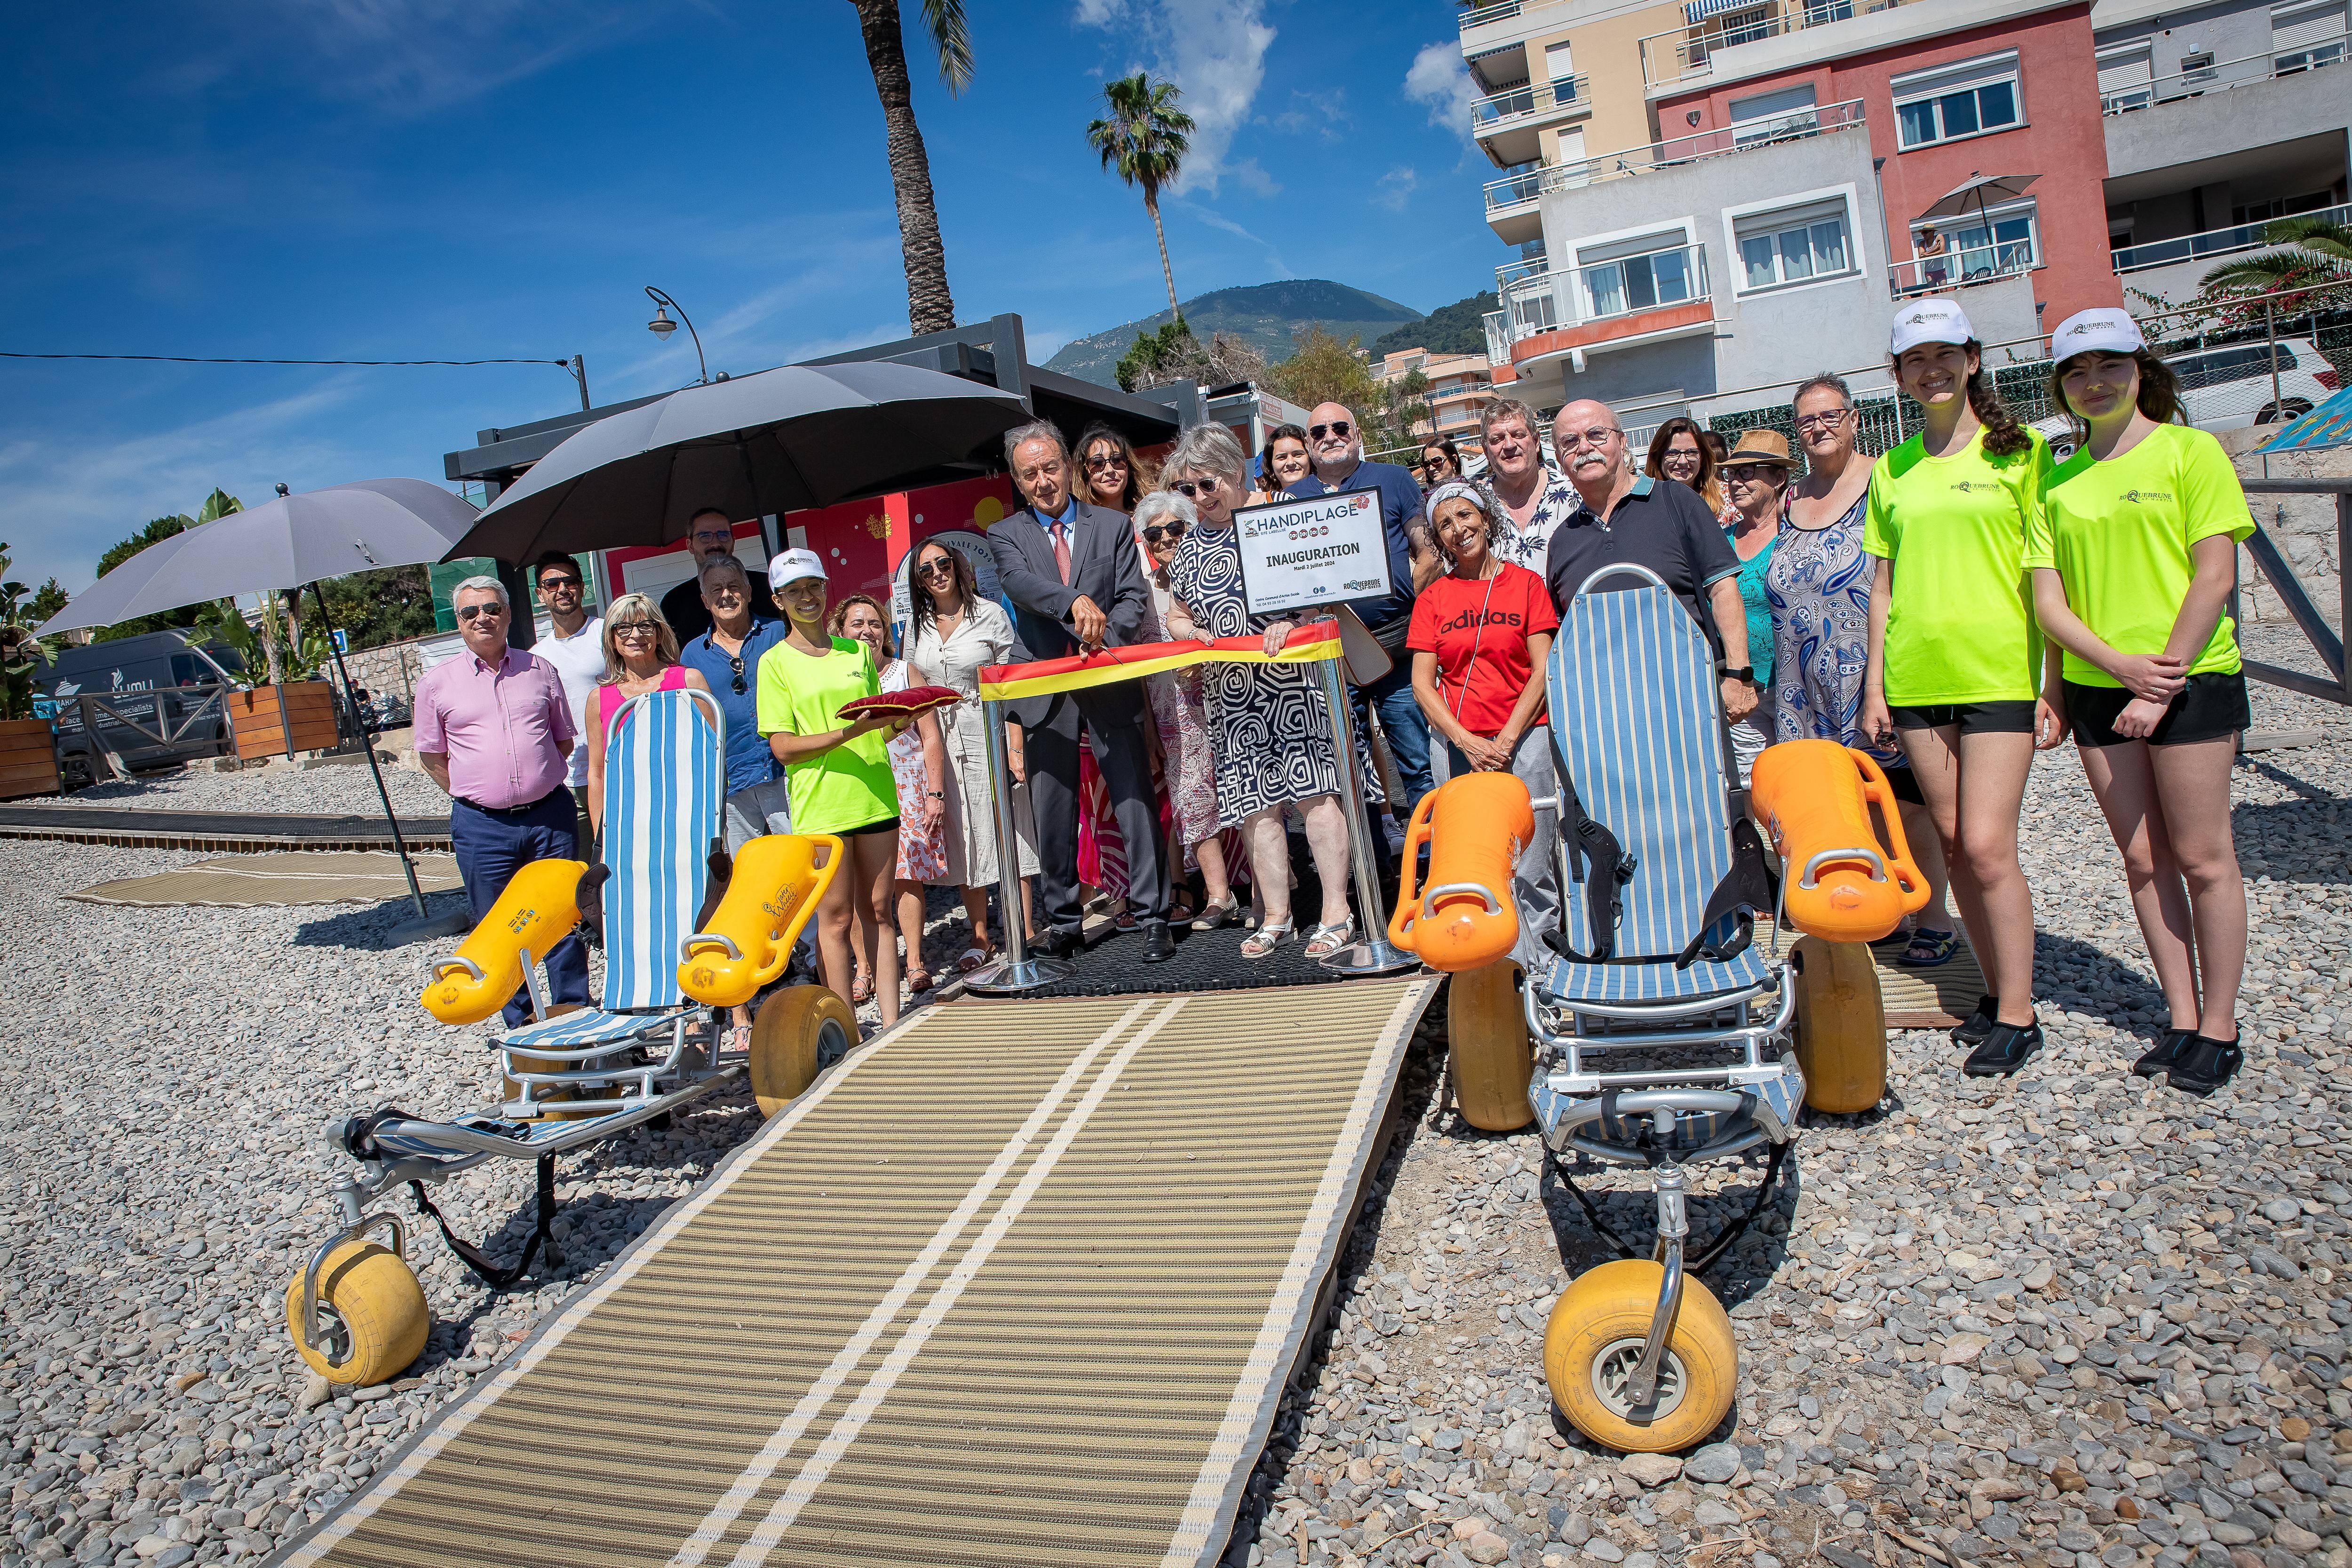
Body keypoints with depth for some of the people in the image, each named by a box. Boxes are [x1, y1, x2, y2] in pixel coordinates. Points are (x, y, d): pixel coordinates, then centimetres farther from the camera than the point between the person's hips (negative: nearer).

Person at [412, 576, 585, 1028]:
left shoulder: (539, 670, 8)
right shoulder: (436, 682, 4)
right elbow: (431, 755, 11)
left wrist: (533, 777, 9)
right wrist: (476, 794, 7)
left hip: (550, 816, 1)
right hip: (482, 827, 0)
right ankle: (522, 1030, 21)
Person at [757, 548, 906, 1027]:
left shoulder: (858, 651, 14)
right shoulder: (776, 662, 1)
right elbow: (783, 748, -7)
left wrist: (898, 721, -3)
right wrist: (849, 732, -19)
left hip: (876, 797, 4)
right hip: (821, 804, -4)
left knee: (879, 911, 7)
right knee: (834, 919, -1)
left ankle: (891, 1023, 11)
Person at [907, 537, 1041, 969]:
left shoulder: (991, 615, -3)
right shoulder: (917, 626, 9)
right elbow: (917, 691, 15)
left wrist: (1015, 746, -14)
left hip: (989, 734, -4)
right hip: (940, 742, 4)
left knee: (1006, 829, -3)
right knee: (961, 838, 7)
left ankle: (1025, 934, 3)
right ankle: (980, 937, 16)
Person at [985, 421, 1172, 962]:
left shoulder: (1113, 526, 10)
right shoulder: (1006, 535, 8)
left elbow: (1133, 597, 3)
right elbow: (1019, 581, -14)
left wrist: (1104, 641, -17)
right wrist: (1076, 601, -33)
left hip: (1110, 683, 0)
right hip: (1046, 690, 1)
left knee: (1136, 800, -3)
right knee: (1052, 813, 6)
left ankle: (1153, 917, 4)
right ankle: (1062, 921, 19)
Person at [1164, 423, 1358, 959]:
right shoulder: (1187, 551, 15)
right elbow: (1178, 616, 23)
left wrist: (1291, 620, -21)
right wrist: (1190, 633, 0)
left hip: (1292, 681, -4)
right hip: (1232, 695, 5)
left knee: (1314, 791, -6)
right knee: (1257, 804, 5)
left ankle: (1337, 912, -1)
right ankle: (1277, 918, 14)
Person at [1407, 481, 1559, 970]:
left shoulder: (1526, 583, 5)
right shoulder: (1432, 598, 9)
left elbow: (1543, 671, 1)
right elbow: (1422, 683, 5)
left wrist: (1507, 739, -9)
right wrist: (1466, 742, -7)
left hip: (1524, 737, -1)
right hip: (1455, 742, 1)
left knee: (1530, 860, -6)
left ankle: (1537, 952, 8)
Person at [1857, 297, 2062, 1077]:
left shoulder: (2019, 452, 1)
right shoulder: (1892, 470, 12)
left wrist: (2052, 684, -7)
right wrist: (1875, 683, 9)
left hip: (1999, 672, -4)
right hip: (1917, 678, 4)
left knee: (1987, 845, -9)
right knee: (1954, 843, 8)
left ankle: (2019, 1015, 3)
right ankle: (1997, 990, 22)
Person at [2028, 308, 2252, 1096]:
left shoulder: (2190, 451, -1)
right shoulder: (2057, 482, 10)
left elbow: (2215, 576, -8)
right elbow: (2048, 601, 3)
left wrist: (2165, 677, -14)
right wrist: (2124, 667, -11)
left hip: (2191, 679, -4)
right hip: (2098, 687, 4)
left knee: (2201, 857, 0)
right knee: (2143, 859, 8)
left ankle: (2219, 1028, 11)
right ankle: (2182, 1019, 18)